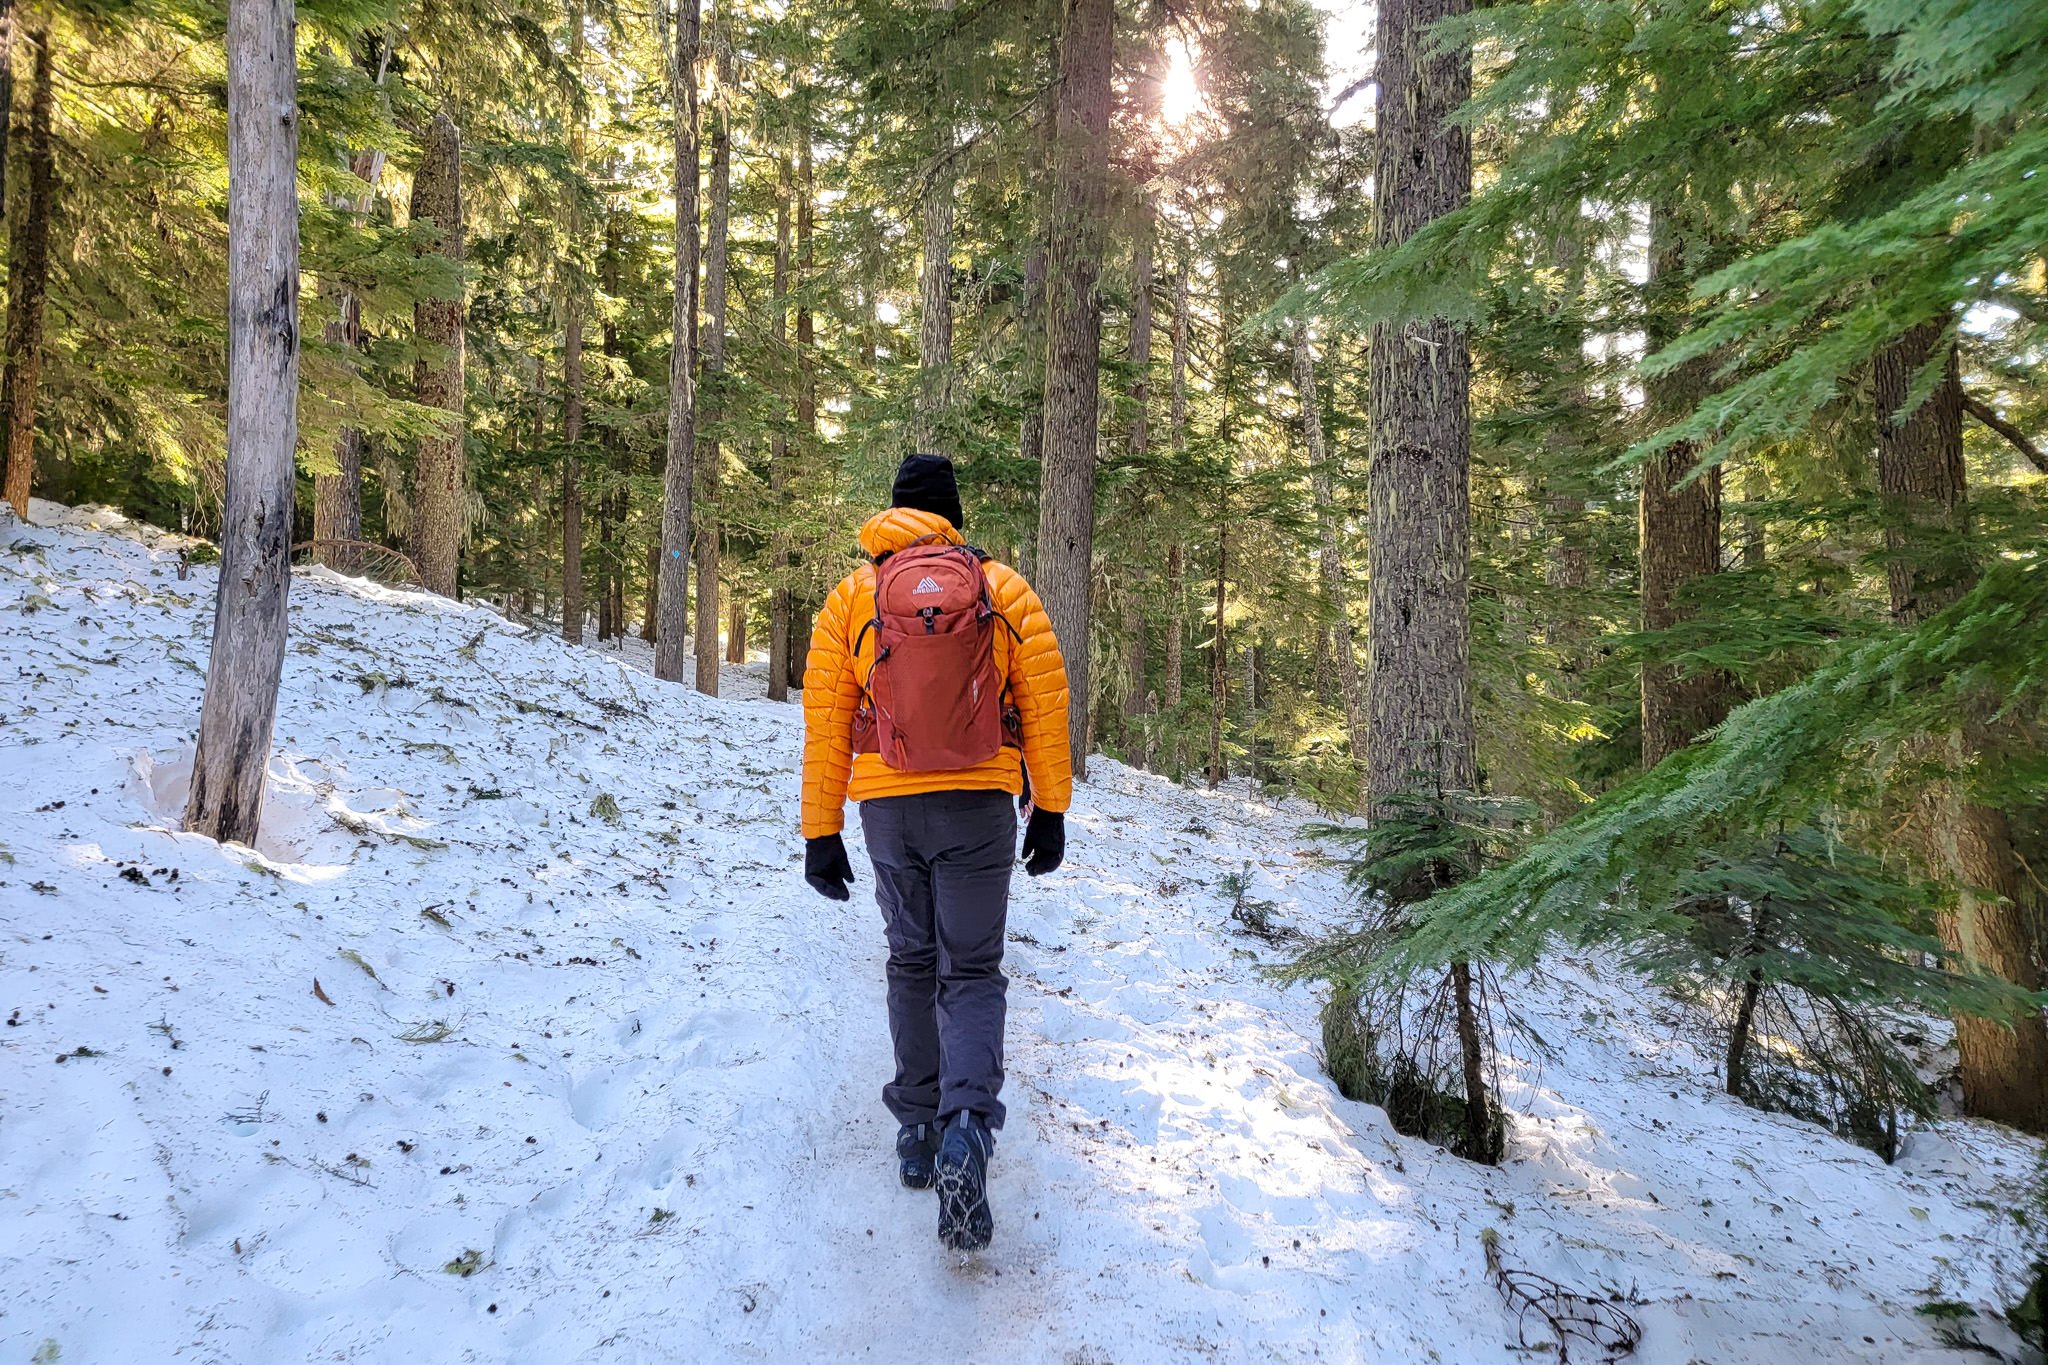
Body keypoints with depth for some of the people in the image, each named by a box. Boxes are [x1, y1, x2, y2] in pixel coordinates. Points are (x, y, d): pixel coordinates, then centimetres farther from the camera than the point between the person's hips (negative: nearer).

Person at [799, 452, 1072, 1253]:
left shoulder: (851, 597, 4)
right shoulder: (1005, 590, 3)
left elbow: (825, 722, 2)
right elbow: (1045, 704, -1)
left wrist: (820, 833, 7)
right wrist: (1050, 810, 6)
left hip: (888, 810, 1)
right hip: (981, 805, -1)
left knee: (912, 964, 19)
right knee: (972, 973, 6)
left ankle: (918, 1128, 24)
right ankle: (966, 1127, -16)